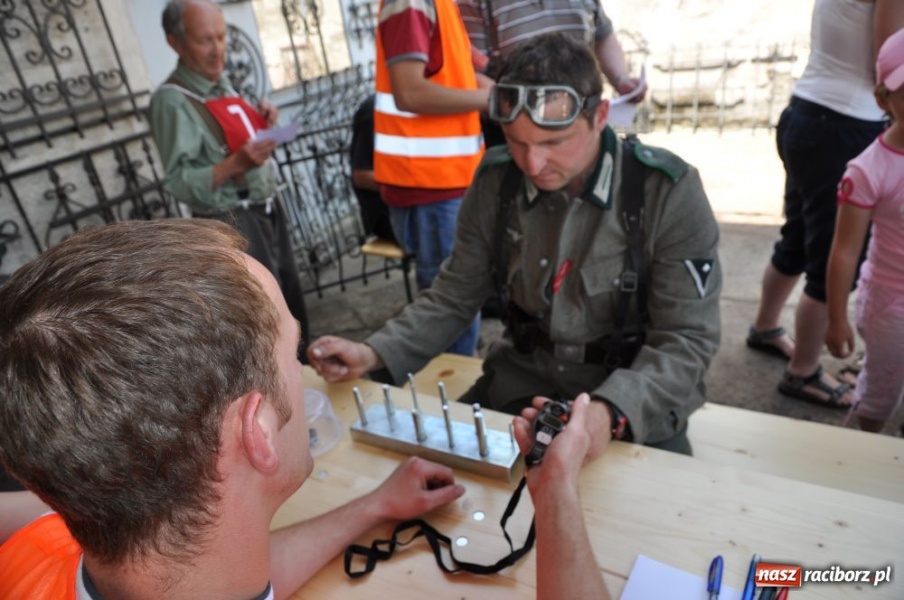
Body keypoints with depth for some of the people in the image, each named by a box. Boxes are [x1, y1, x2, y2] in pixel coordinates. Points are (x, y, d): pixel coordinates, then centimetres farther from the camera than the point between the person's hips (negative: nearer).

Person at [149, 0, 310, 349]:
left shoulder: (222, 82, 10)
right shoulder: (172, 99, -16)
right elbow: (179, 183, -20)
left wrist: (261, 123, 3)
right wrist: (236, 164, -31)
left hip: (267, 211, 9)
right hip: (232, 224, -9)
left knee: (293, 305, 19)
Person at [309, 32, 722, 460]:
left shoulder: (669, 193, -18)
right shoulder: (495, 182, -7)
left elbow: (686, 338, -17)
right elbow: (453, 298, 1)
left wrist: (611, 411, -36)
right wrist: (374, 353, -14)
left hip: (636, 400, -2)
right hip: (521, 379, 3)